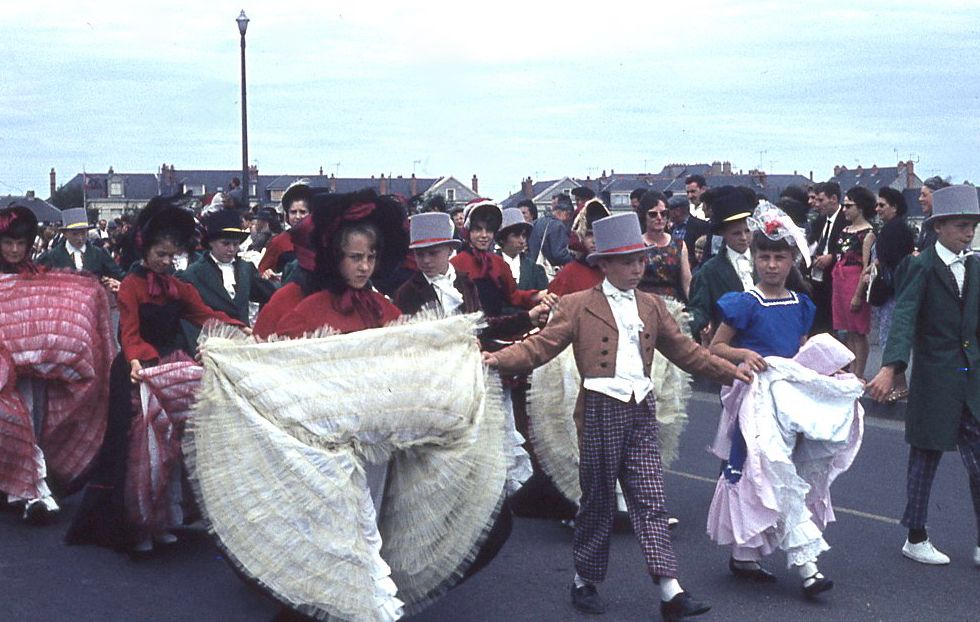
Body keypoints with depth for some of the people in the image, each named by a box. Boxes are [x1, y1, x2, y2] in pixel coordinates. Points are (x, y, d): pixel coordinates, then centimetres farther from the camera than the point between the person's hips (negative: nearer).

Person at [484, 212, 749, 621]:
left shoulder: (651, 306, 15)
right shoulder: (578, 306, -1)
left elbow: (684, 350, 21)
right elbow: (541, 345, -7)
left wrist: (727, 370, 16)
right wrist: (500, 358, -22)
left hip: (641, 410, 4)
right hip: (600, 409, -4)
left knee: (651, 501, -1)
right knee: (597, 501, 6)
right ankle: (585, 582, 23)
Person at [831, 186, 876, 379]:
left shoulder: (868, 233, -10)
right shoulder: (845, 230, 13)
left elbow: (866, 266, -13)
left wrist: (858, 294, -16)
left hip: (855, 282, -8)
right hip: (840, 281, 8)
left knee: (858, 332, -2)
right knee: (849, 332, 12)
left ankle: (859, 375, 3)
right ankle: (851, 373, 18)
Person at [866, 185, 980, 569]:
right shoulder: (921, 267, -10)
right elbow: (904, 320, -20)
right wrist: (891, 367, -32)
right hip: (934, 381, -5)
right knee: (925, 460, 7)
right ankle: (916, 539, 21)